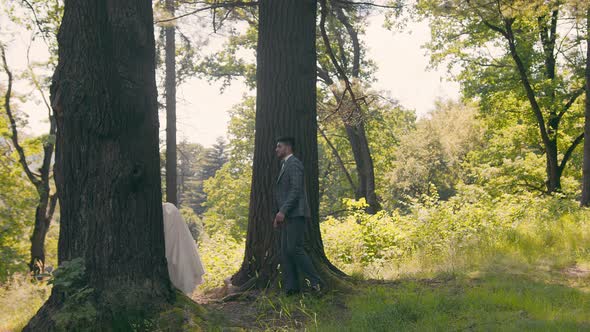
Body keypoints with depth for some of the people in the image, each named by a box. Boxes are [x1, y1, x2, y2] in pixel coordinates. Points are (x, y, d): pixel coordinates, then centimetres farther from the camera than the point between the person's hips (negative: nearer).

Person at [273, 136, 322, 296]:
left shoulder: (294, 163, -7)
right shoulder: (285, 165, 24)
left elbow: (296, 190, -18)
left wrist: (282, 211, -23)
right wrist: (278, 216, 19)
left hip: (296, 214, -10)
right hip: (287, 216, 10)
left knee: (294, 248, -15)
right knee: (285, 251, 4)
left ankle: (314, 281, -7)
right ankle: (291, 287, 4)